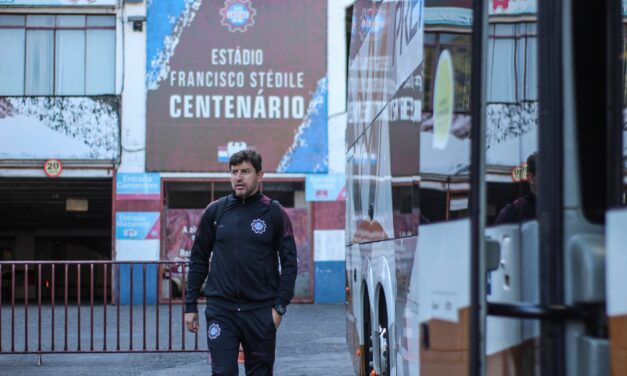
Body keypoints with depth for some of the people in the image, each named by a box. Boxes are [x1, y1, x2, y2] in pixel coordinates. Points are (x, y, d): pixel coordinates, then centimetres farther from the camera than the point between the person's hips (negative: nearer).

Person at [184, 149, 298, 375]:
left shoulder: (273, 213, 1)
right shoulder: (215, 211, 5)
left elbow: (289, 263, 1)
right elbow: (199, 260, 10)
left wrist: (280, 306, -6)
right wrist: (190, 305, 5)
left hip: (260, 312, 0)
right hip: (221, 309, 0)